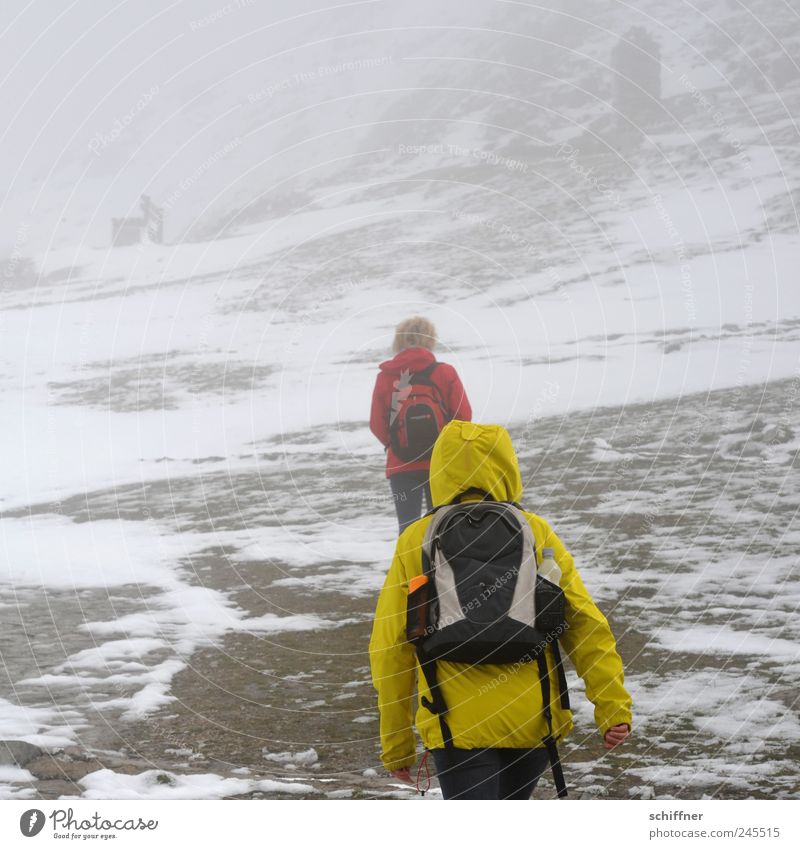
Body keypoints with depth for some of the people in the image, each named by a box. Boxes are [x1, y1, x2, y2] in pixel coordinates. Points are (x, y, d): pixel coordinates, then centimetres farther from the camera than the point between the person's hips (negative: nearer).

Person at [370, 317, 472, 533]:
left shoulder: (385, 377, -5)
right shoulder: (445, 373, -6)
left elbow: (377, 425, -2)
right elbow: (463, 416, -3)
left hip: (401, 465, 0)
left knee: (407, 526, 5)